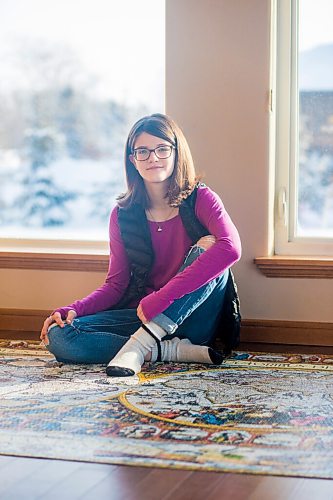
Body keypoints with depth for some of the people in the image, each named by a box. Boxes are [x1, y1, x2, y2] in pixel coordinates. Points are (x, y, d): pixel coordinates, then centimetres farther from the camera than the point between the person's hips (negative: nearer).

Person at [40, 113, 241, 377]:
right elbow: (116, 284, 5)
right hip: (145, 316, 3)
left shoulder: (200, 199, -6)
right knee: (58, 335, -19)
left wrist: (161, 298, -33)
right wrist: (74, 309, -15)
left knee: (208, 246, -29)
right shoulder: (123, 214, 5)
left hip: (191, 320, -3)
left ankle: (140, 344, -34)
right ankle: (172, 350, -25)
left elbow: (231, 248, -27)